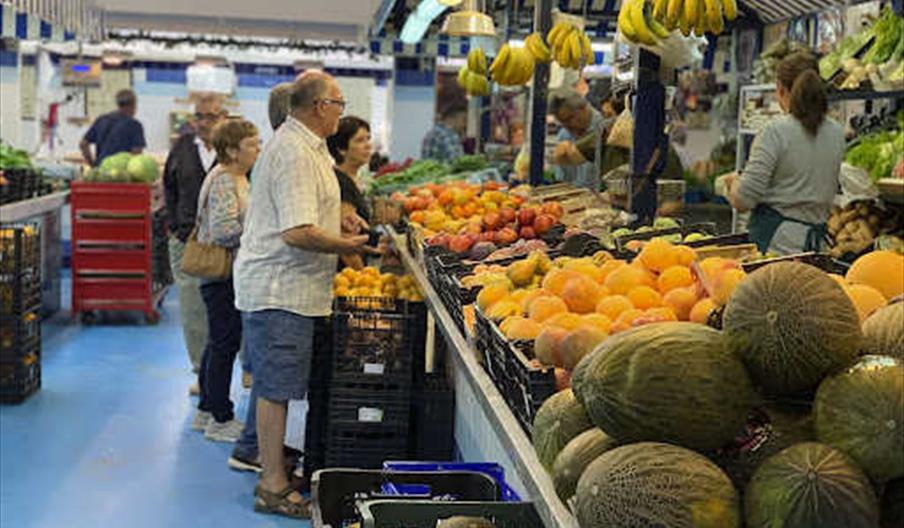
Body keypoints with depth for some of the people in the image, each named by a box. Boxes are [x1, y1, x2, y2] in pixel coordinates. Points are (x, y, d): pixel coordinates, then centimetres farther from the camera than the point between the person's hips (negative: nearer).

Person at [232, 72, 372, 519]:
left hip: (281, 286, 11)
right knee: (276, 386, -4)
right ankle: (273, 487, 4)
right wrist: (346, 245, -12)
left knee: (276, 384, 17)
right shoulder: (294, 153, -20)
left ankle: (272, 463, 27)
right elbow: (298, 233, -26)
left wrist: (336, 220, 15)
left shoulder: (303, 146, 15)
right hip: (279, 290, -11)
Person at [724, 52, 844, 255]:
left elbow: (743, 200, -12)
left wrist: (733, 182, 8)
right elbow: (831, 192, 16)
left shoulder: (775, 131, -10)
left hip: (773, 241, -5)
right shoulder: (838, 133, 7)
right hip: (816, 239, 5)